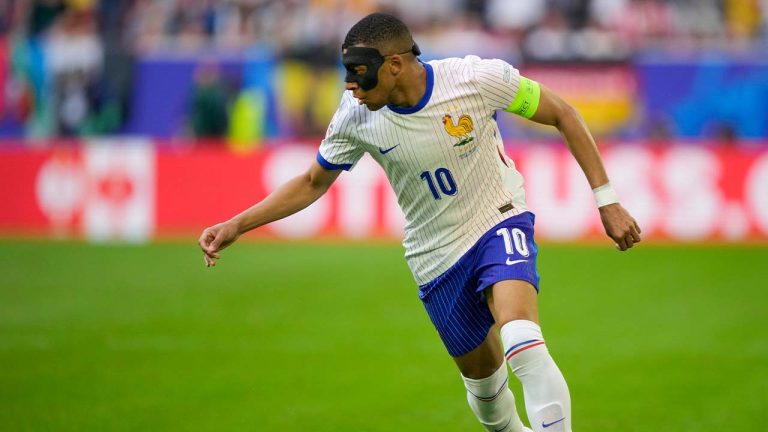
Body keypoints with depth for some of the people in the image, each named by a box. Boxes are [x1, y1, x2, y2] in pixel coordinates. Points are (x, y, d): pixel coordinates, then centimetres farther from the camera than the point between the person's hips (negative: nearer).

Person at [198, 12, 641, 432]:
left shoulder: (476, 77, -23)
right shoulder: (356, 116, -15)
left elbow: (561, 113, -9)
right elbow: (313, 183, 3)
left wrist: (606, 198, -10)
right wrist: (235, 226, -6)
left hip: (500, 222, -3)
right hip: (437, 255, 4)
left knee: (521, 340, -31)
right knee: (482, 374, 11)